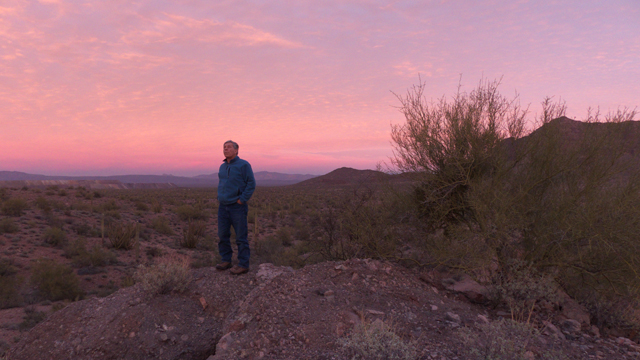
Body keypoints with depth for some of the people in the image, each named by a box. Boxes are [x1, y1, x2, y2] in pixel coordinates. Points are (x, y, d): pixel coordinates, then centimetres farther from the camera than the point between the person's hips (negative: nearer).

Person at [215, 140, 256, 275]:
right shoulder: (222, 166, 13)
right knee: (222, 236, 9)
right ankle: (226, 260, 23)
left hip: (237, 207, -7)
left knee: (241, 237, -2)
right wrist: (220, 197, 11)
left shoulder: (243, 165, -7)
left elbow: (251, 184, -10)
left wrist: (242, 200, -13)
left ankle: (243, 265, 4)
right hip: (223, 206, 7)